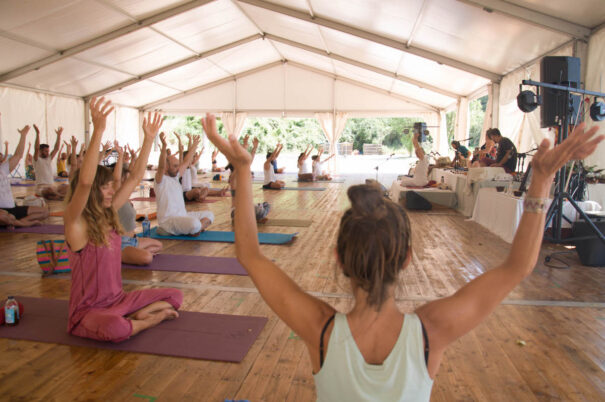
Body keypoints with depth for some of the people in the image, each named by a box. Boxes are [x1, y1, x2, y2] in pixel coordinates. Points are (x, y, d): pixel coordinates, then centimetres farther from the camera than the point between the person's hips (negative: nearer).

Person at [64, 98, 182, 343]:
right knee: (115, 328, -38)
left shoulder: (109, 214, 3)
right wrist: (98, 132, -42)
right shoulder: (75, 222, -17)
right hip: (88, 310, -7)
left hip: (118, 299, 7)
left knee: (175, 297, 1)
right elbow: (84, 182, -37)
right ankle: (152, 318, -9)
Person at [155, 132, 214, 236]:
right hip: (169, 220, -10)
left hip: (183, 216, 10)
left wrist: (194, 147, 30)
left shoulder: (175, 177, 16)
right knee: (195, 223, -36)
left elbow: (186, 162, 27)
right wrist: (164, 146, -43)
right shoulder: (161, 179, -9)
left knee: (209, 215, 8)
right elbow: (161, 166, -29)